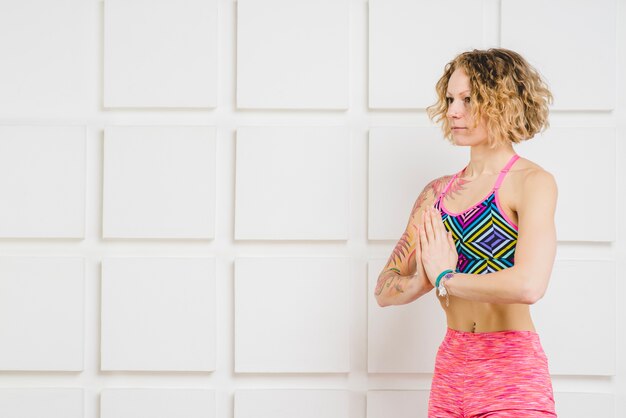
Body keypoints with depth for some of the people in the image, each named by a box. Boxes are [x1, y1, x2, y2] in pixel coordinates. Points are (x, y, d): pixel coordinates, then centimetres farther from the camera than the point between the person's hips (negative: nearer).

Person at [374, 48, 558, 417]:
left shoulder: (531, 181, -8)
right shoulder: (438, 192, 9)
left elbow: (529, 285, -24)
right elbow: (386, 290, 8)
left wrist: (445, 278, -9)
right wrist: (424, 280, -14)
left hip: (513, 371, -5)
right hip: (451, 363, 5)